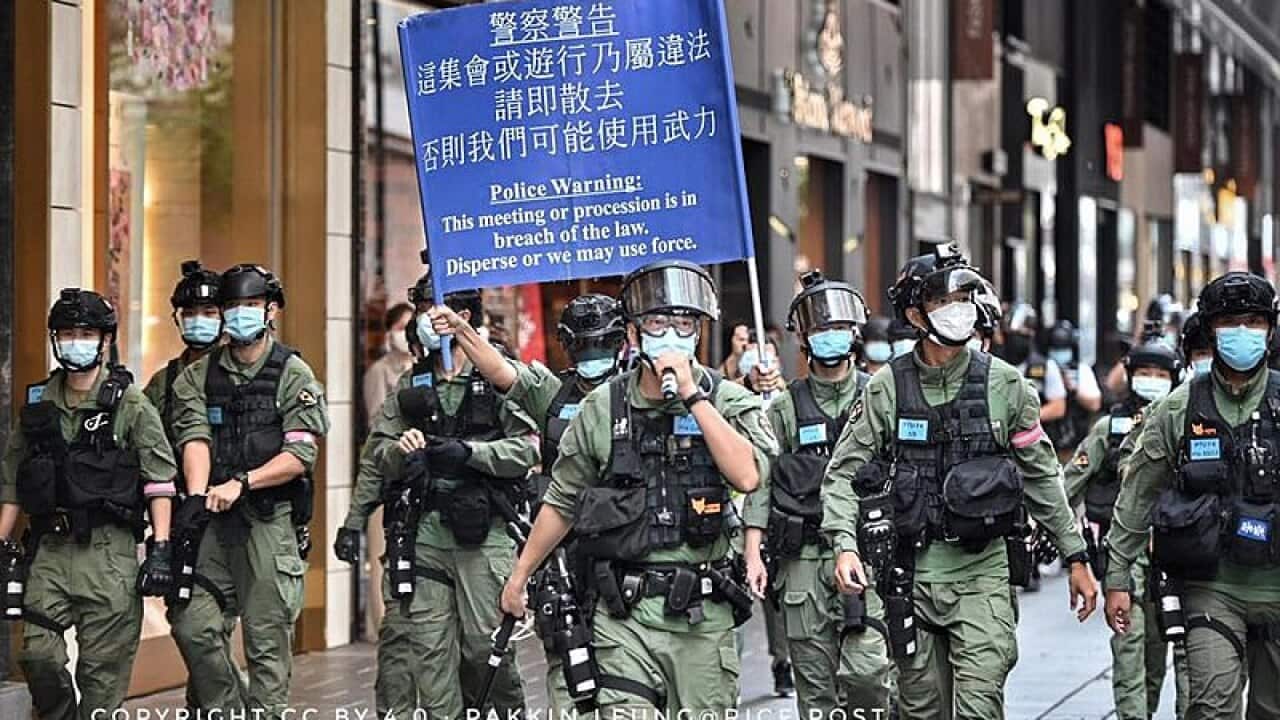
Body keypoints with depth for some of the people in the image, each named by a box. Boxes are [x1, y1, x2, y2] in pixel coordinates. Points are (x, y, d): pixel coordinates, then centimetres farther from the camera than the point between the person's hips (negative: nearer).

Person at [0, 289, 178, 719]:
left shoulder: (130, 404, -1)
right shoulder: (38, 404, 12)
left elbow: (160, 479, -4)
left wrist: (161, 549, -11)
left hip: (108, 550, -4)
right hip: (49, 549, 4)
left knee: (103, 667, -2)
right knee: (38, 654, -3)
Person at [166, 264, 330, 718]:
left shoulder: (293, 374, 2)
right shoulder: (198, 376, 11)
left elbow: (300, 455, -7)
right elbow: (195, 439, -4)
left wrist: (242, 483, -18)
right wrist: (197, 496, -22)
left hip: (270, 519, -3)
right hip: (213, 522, 3)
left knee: (267, 638, -2)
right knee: (191, 622, -4)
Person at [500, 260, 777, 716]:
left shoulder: (729, 401, 0)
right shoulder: (602, 408, 5)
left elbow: (747, 476, -20)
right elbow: (561, 503, 14)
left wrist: (692, 396, -17)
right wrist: (519, 575, 15)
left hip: (703, 614, 0)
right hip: (625, 613, 0)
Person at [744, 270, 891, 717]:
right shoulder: (785, 408, 9)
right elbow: (760, 484, 6)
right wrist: (753, 554, -3)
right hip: (803, 561, 2)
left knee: (866, 670, -15)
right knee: (815, 684, 4)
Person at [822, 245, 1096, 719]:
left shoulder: (1003, 384, 1)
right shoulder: (886, 390, 0)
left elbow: (1042, 477, 8)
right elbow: (843, 474, 2)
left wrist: (1076, 557, 9)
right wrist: (845, 545, -14)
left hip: (982, 573, -1)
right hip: (911, 576, 1)